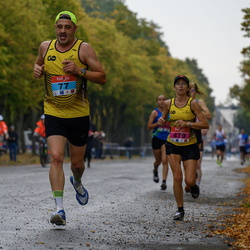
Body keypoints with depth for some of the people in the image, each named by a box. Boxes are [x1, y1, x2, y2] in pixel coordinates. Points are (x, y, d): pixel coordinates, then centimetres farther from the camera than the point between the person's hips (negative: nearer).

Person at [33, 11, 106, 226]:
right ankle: (59, 208, -19)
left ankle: (77, 183, 48)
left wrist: (79, 71, -21)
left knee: (77, 163, 11)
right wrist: (37, 70, 0)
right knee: (56, 157, -18)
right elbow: (38, 64, 24)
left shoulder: (84, 49, -7)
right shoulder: (45, 47, 3)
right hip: (54, 113, 1)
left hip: (79, 114, -1)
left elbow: (102, 77, -7)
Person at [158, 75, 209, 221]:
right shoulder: (168, 104, 1)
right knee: (177, 177, -10)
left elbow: (205, 124, -12)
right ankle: (180, 210, 4)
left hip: (190, 145, -2)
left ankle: (194, 185, 31)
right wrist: (162, 121, -7)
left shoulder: (193, 103, -8)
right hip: (173, 144, 2)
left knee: (189, 181, -8)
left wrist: (187, 123, -23)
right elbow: (164, 122, 17)